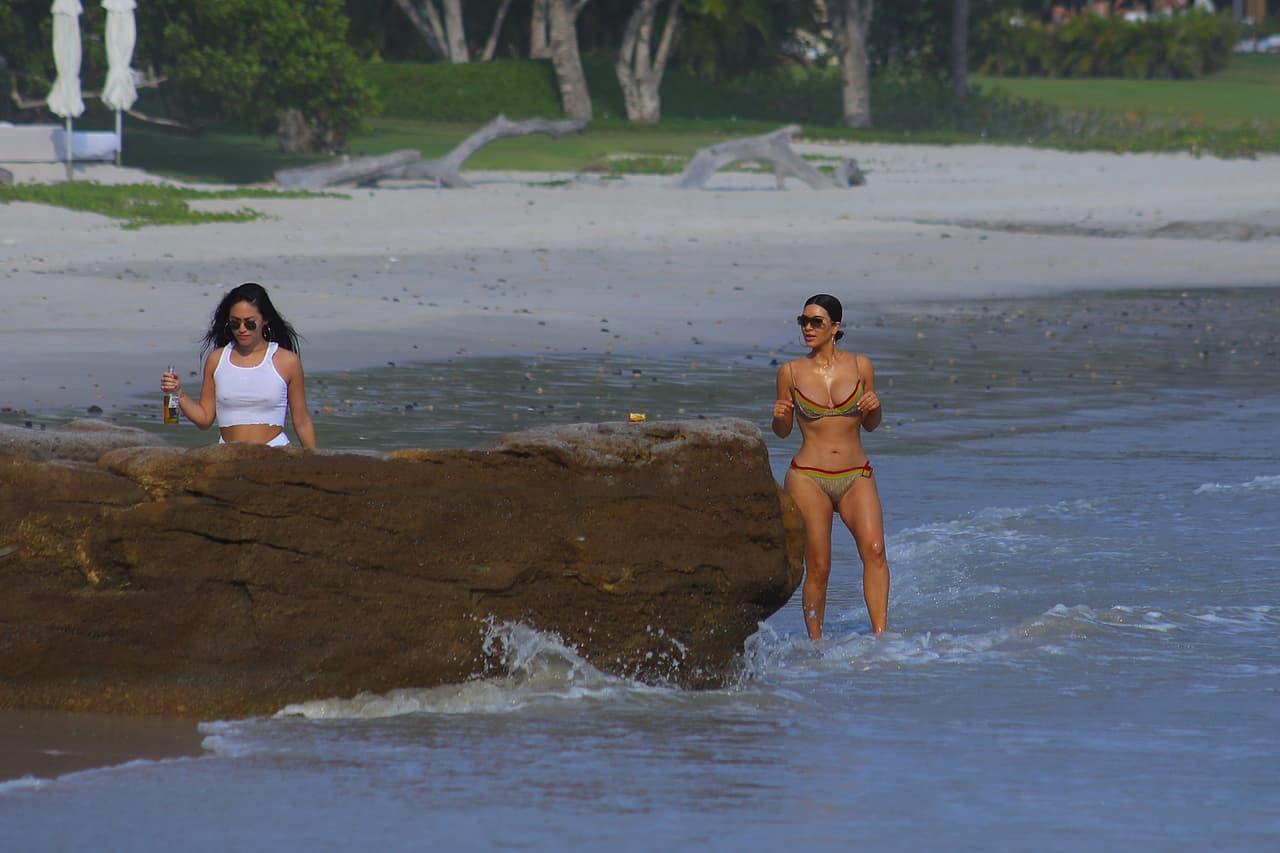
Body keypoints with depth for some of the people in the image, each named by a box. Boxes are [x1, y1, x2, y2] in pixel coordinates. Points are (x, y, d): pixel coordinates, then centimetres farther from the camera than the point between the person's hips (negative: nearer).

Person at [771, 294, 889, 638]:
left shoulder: (860, 365, 5)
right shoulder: (791, 372, 3)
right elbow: (783, 431, 12)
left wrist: (875, 407, -6)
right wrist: (779, 417, -11)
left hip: (856, 477, 1)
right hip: (808, 479, -1)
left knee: (874, 549, -21)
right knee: (818, 568, -4)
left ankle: (881, 636, -24)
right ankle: (815, 642, 10)